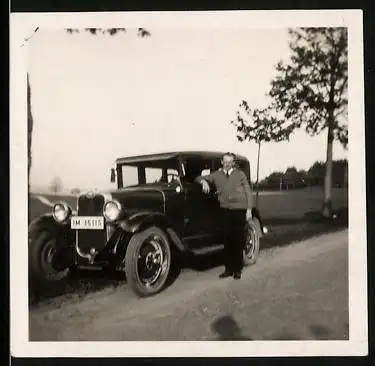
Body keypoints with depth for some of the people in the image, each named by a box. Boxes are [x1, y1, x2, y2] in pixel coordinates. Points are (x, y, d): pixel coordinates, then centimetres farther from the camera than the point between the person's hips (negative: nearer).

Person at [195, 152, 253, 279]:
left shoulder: (240, 174, 7)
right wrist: (203, 181, -11)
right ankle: (228, 269, 13)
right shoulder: (216, 175, 10)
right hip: (225, 211, 2)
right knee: (227, 240, 3)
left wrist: (249, 209, -2)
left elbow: (248, 192, 6)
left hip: (239, 210, -1)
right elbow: (199, 178, 13)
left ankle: (237, 269, 12)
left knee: (238, 240, 2)